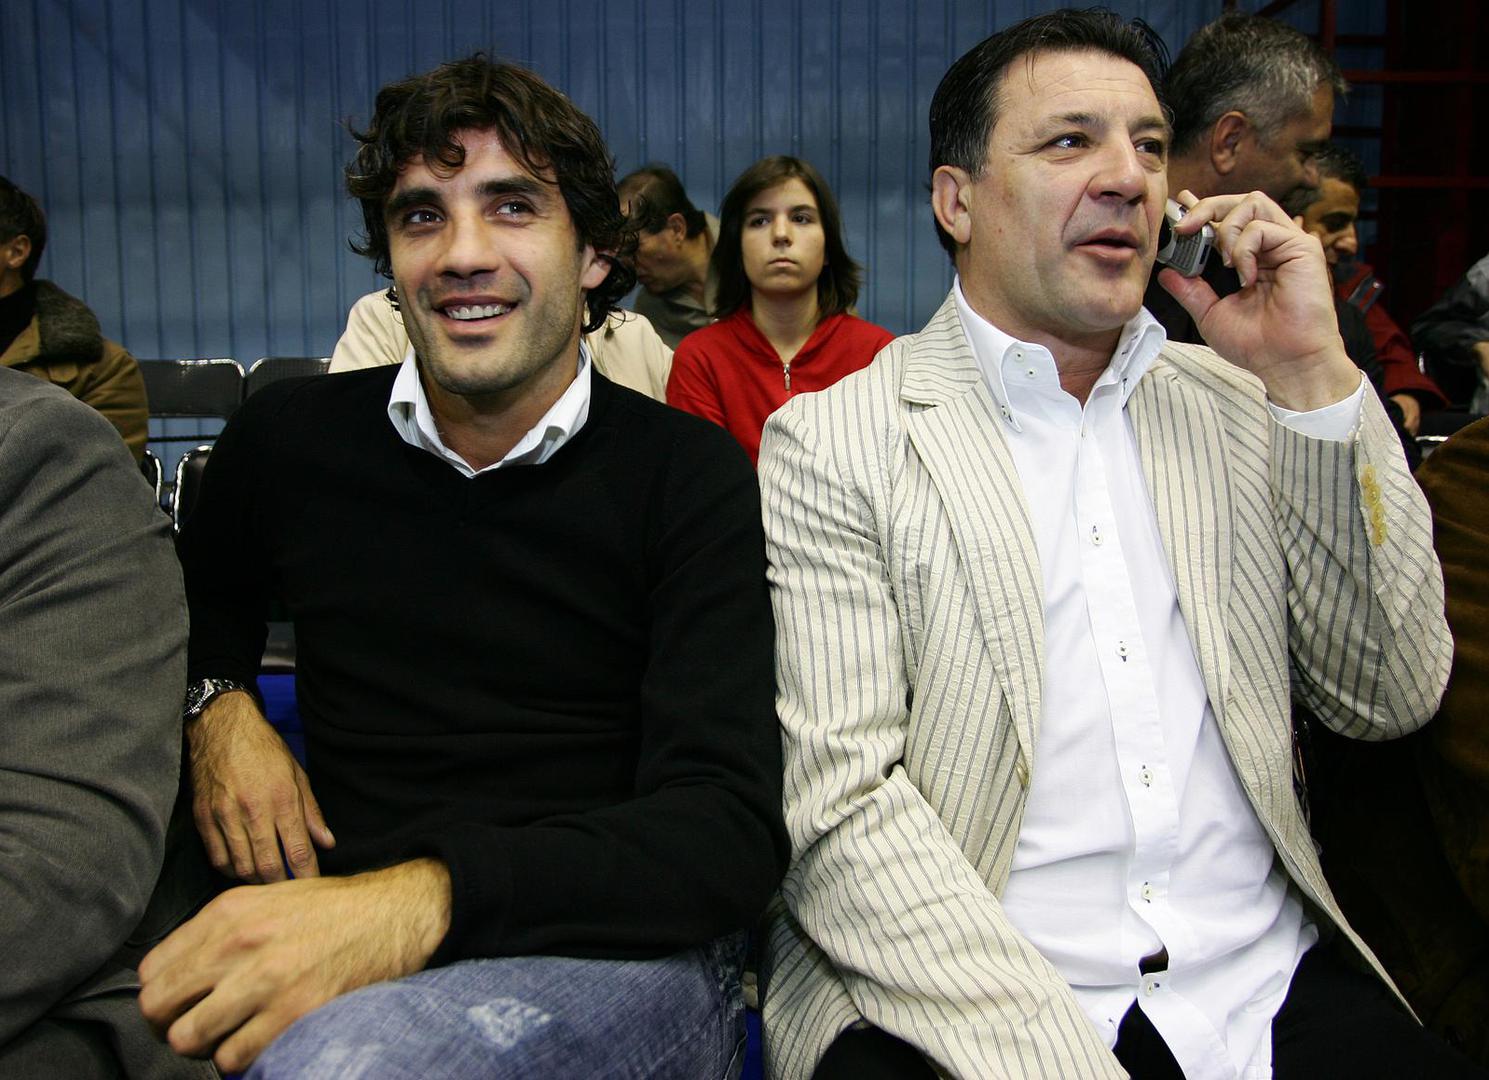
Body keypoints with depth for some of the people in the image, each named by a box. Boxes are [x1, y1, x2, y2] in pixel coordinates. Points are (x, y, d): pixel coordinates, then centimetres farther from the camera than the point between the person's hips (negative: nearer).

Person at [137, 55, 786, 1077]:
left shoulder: (688, 476, -3)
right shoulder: (288, 439, 7)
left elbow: (731, 834, -14)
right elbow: (206, 600, 31)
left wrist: (427, 898, -30)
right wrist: (217, 708, 7)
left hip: (617, 949, -3)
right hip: (333, 937, 4)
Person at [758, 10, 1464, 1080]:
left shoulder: (1238, 406, 11)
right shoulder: (830, 443, -3)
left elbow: (1391, 696, 5)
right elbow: (837, 808, -10)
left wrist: (1315, 376, -2)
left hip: (1271, 986, 4)